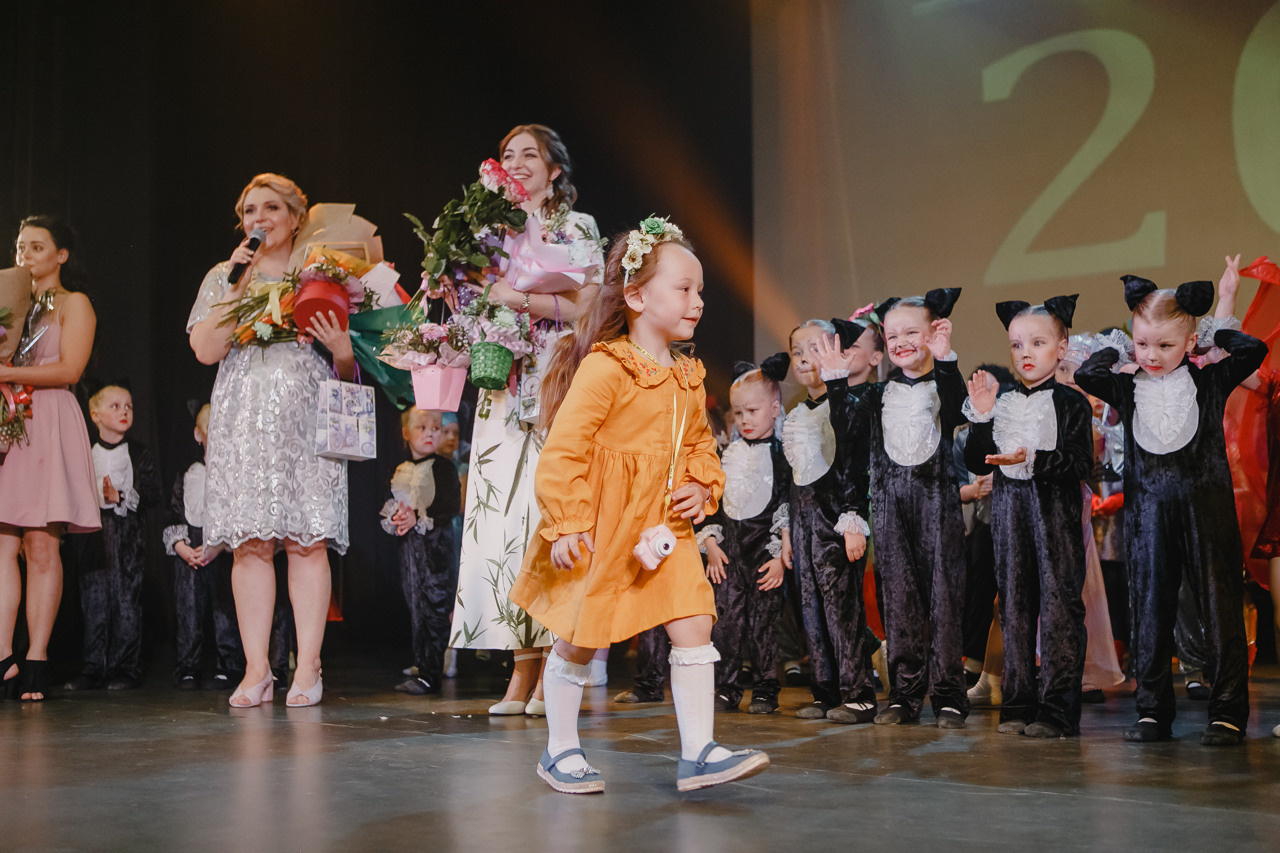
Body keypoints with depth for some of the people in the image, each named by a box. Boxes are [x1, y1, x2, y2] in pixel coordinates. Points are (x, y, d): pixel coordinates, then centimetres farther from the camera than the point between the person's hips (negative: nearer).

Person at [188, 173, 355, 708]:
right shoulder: (224, 278, 17)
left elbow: (348, 371, 13)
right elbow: (205, 349, 2)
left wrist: (342, 348, -11)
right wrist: (237, 283, 0)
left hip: (305, 417, -1)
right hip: (243, 419, 1)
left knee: (307, 539, -8)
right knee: (249, 542, -4)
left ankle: (308, 669, -5)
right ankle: (256, 670, -1)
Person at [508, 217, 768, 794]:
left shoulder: (688, 378, 9)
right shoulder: (604, 368, -15)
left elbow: (699, 444, 23)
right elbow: (563, 448, -17)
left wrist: (702, 489, 3)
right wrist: (566, 525, -19)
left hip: (663, 527, 7)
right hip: (601, 531, -6)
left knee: (694, 626, -4)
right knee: (579, 639, 5)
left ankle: (697, 753, 1)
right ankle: (560, 750, 22)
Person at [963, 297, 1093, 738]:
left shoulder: (1071, 403, -1)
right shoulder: (1001, 402, 11)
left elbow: (1081, 462, -11)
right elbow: (976, 462, 7)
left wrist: (1033, 460, -23)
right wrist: (981, 417, -5)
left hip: (1055, 508, -4)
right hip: (1009, 507, 4)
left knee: (1059, 603, -5)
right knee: (1014, 604, 7)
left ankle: (1058, 709, -1)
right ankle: (1018, 703, 14)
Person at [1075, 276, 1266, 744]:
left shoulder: (1209, 381, 4)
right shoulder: (1128, 388, 9)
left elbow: (1253, 350, -3)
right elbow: (1085, 375, 0)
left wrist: (1219, 335, 9)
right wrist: (1116, 350, 9)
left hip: (1206, 504, -2)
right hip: (1149, 508, 2)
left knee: (1220, 605, -1)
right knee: (1151, 606, 5)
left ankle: (1229, 711, 5)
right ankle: (1153, 709, 12)